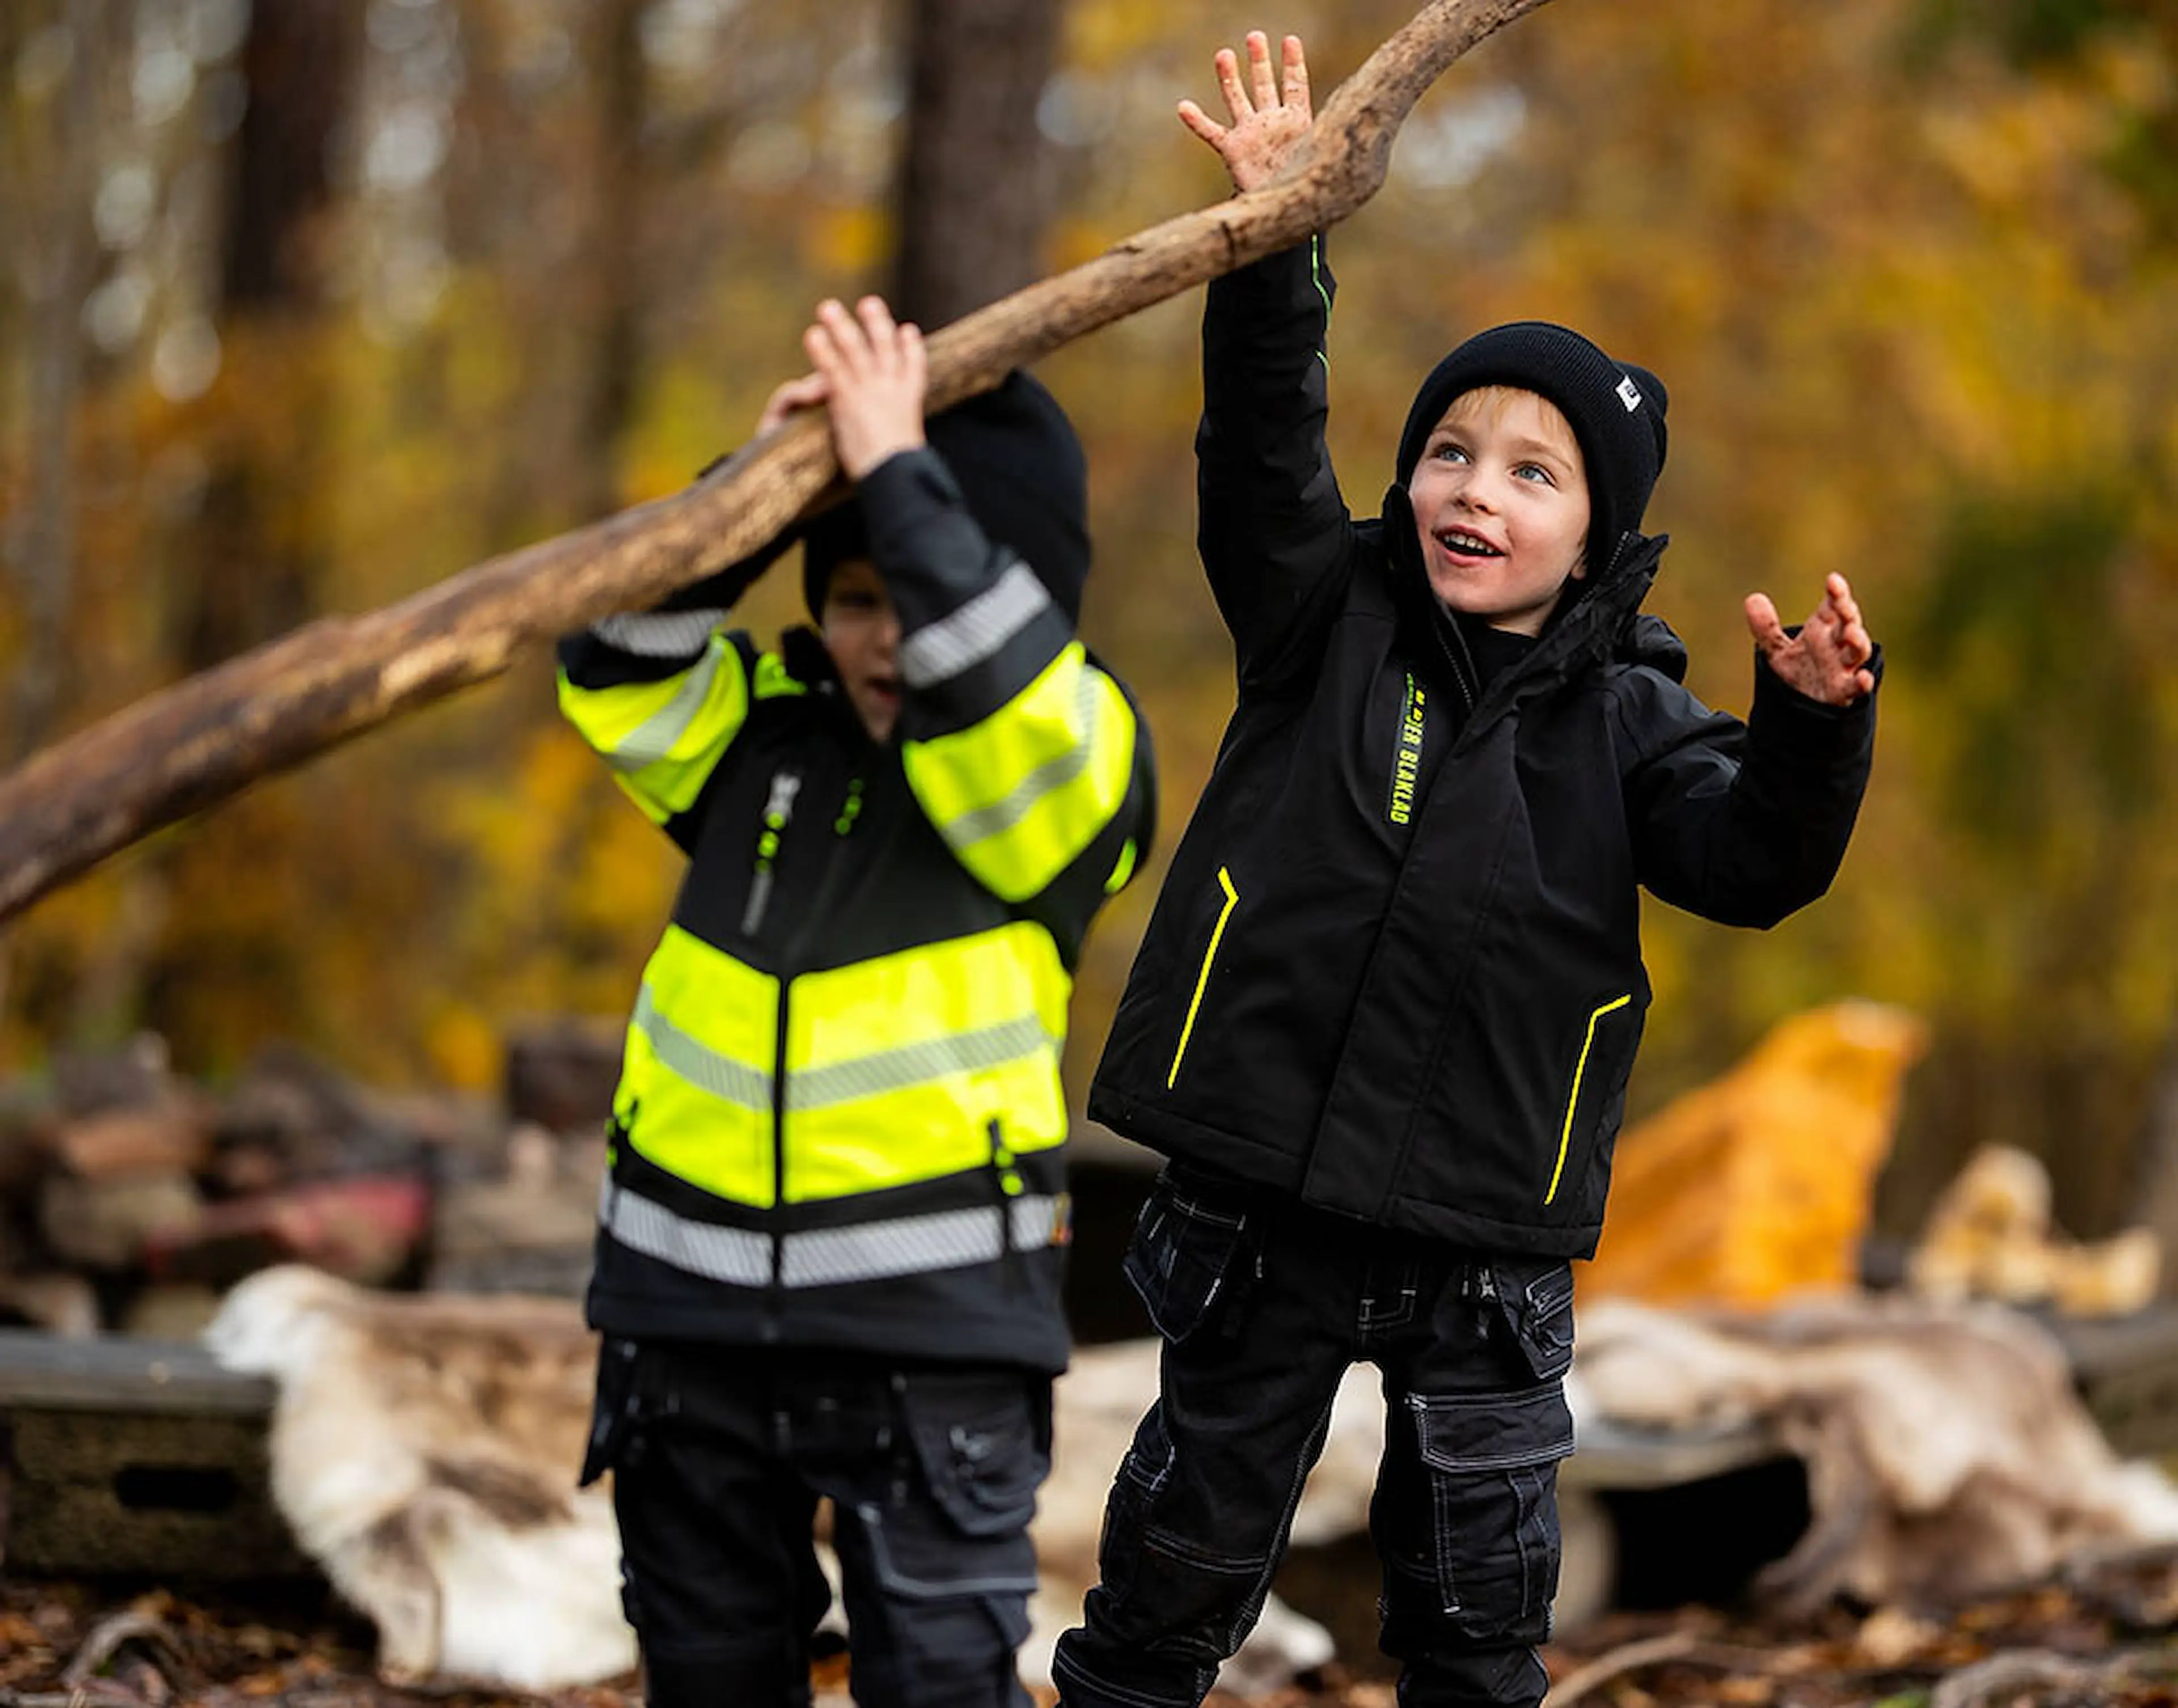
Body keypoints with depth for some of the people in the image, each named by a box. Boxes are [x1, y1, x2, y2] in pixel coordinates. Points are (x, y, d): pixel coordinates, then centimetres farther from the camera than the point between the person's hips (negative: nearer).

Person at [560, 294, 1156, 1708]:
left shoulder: (1078, 756, -4)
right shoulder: (761, 725, 9)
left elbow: (995, 688, -25)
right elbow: (616, 674, -6)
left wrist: (899, 475, -25)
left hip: (933, 1316, -4)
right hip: (694, 1292, 5)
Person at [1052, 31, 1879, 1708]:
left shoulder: (1620, 716, -1)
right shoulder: (1330, 615, 0)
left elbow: (1755, 864, -13)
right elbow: (1263, 446, -13)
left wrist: (1813, 732, -32)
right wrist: (1277, 239, -26)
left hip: (1486, 1231, 0)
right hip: (1261, 1187, 0)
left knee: (1481, 1570, 10)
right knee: (1195, 1523, 12)